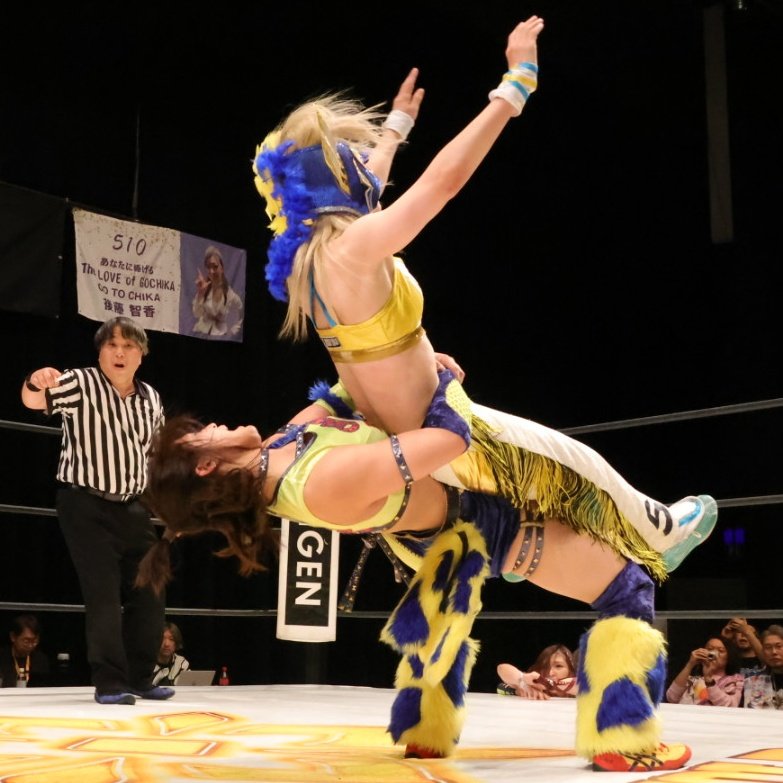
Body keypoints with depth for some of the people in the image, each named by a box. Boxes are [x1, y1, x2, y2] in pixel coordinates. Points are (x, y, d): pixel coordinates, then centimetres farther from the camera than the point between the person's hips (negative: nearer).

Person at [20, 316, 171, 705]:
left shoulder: (150, 398, 6)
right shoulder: (80, 383, -10)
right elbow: (34, 401, -27)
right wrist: (35, 383, -50)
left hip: (134, 508, 6)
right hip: (86, 506, -6)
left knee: (148, 594, 9)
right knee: (103, 595, -9)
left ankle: (139, 679, 22)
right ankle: (110, 684, -2)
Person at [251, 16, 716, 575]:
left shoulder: (306, 252, -2)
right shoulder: (350, 249, -31)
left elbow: (365, 186, 18)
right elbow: (446, 176, -33)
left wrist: (397, 123, 34)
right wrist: (518, 82, -25)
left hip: (387, 430, 9)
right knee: (574, 462, 12)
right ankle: (663, 538, 37)